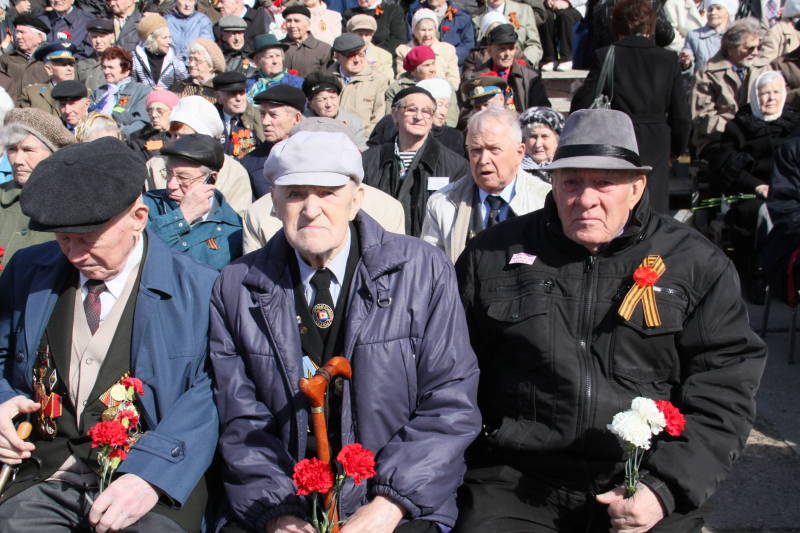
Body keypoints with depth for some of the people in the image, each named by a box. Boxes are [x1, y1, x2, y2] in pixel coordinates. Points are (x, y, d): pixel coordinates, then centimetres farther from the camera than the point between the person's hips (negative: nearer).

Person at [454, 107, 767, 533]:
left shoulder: (697, 264, 4)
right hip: (516, 480, 0)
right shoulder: (492, 255, 6)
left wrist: (664, 488, -8)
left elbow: (723, 392, 2)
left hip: (645, 483, 0)